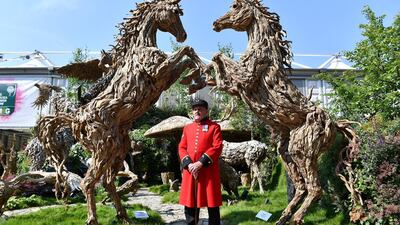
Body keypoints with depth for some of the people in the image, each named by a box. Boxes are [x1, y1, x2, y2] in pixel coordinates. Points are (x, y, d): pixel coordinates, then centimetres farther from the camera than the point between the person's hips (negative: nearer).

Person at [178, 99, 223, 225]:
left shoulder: (214, 127, 2)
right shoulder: (187, 128, 13)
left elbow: (217, 148, -9)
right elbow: (181, 148, 9)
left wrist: (200, 163, -16)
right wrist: (189, 164, -9)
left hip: (209, 171, -3)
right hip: (190, 171, 4)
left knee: (212, 204, 4)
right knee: (189, 203, 11)